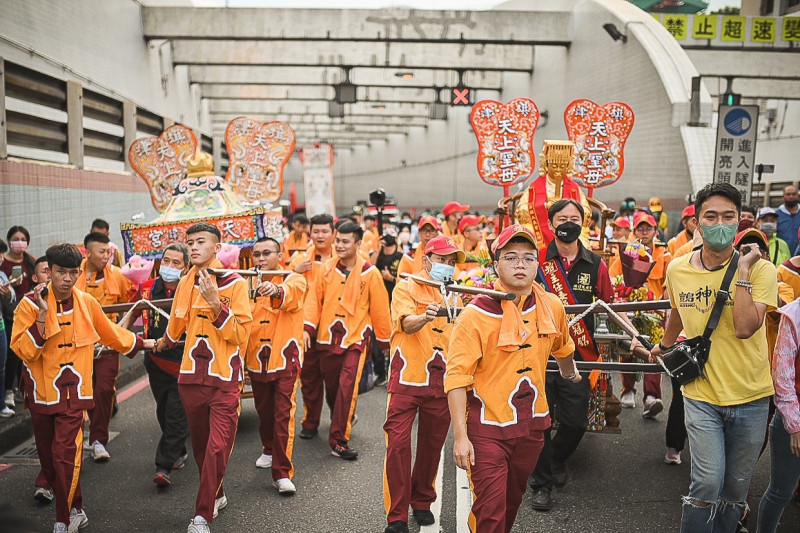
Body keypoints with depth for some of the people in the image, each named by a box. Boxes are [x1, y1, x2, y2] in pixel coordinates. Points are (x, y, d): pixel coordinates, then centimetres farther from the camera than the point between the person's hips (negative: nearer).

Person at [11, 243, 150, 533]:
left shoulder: (87, 303, -2)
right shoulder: (30, 304, -8)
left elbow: (111, 333, 15)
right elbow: (24, 350, -18)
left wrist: (142, 343, 22)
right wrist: (42, 314, -26)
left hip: (73, 393, -1)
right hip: (41, 393, 1)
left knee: (65, 455, -11)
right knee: (47, 456, 12)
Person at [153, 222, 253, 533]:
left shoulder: (234, 283, -8)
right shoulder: (184, 283, 7)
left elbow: (241, 334, -14)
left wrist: (215, 303, -23)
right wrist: (164, 343, 41)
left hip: (224, 379, -5)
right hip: (191, 376, 5)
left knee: (217, 447, -8)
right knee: (200, 444, 15)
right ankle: (216, 496, 35)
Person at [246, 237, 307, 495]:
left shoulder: (294, 280, -6)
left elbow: (292, 293, -31)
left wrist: (277, 291, -54)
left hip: (285, 358, -5)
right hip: (257, 359, 5)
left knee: (284, 414, -8)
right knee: (264, 411, 17)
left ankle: (282, 473, -3)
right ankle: (269, 450, 42)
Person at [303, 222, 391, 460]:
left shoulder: (370, 273, -7)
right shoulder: (327, 268, 0)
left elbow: (379, 309, 0)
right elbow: (316, 299, 5)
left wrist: (385, 341, 5)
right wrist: (308, 328, -4)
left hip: (355, 339, -3)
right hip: (327, 337, 4)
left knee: (347, 388, -13)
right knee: (331, 387, 15)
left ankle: (338, 441, -3)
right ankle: (342, 421, 43)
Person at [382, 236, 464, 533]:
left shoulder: (453, 295, 14)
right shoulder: (406, 288, -1)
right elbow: (407, 323, -20)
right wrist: (425, 317, -40)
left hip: (441, 383, 5)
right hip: (407, 379, -4)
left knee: (432, 445, 12)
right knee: (398, 445, -7)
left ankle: (422, 502, 31)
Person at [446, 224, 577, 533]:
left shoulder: (552, 307, -1)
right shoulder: (476, 314, -16)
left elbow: (562, 348, 22)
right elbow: (456, 377, -17)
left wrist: (570, 374, 38)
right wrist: (460, 436, -20)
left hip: (532, 424, 5)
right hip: (487, 428, -5)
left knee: (512, 502, 21)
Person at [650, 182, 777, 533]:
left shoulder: (761, 270, -11)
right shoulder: (678, 269, -2)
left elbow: (745, 328, -25)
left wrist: (742, 271, -23)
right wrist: (664, 345, 34)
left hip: (750, 398, 0)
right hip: (701, 394, 1)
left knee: (735, 489, 12)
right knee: (708, 483, -10)